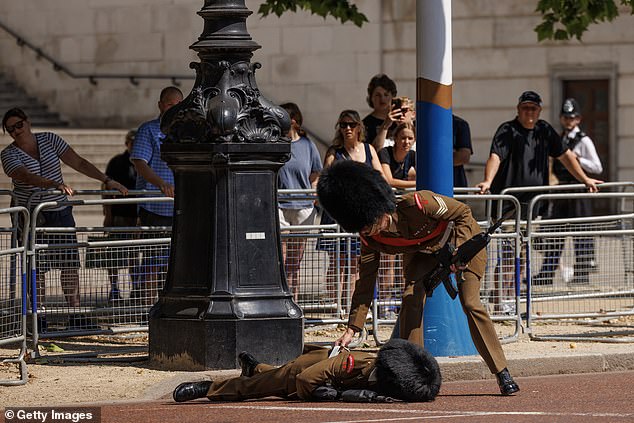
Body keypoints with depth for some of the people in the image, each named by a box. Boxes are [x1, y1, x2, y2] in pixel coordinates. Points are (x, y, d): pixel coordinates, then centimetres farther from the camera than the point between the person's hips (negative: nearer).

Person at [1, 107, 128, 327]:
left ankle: (76, 316, 5)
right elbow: (26, 177, -26)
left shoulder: (49, 140, 4)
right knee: (37, 269, -5)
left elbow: (78, 163, 3)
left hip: (61, 212, 3)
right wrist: (54, 184, -41)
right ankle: (39, 319, 0)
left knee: (70, 265, 0)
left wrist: (107, 180, -3)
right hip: (32, 216, -3)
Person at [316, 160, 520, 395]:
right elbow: (365, 285, -17)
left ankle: (503, 374, -8)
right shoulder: (370, 239, -22)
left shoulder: (416, 205, -39)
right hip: (423, 251, 4)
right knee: (411, 299, -18)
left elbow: (463, 212, -24)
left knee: (470, 303, -16)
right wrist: (351, 330, -23)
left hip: (463, 239, -4)